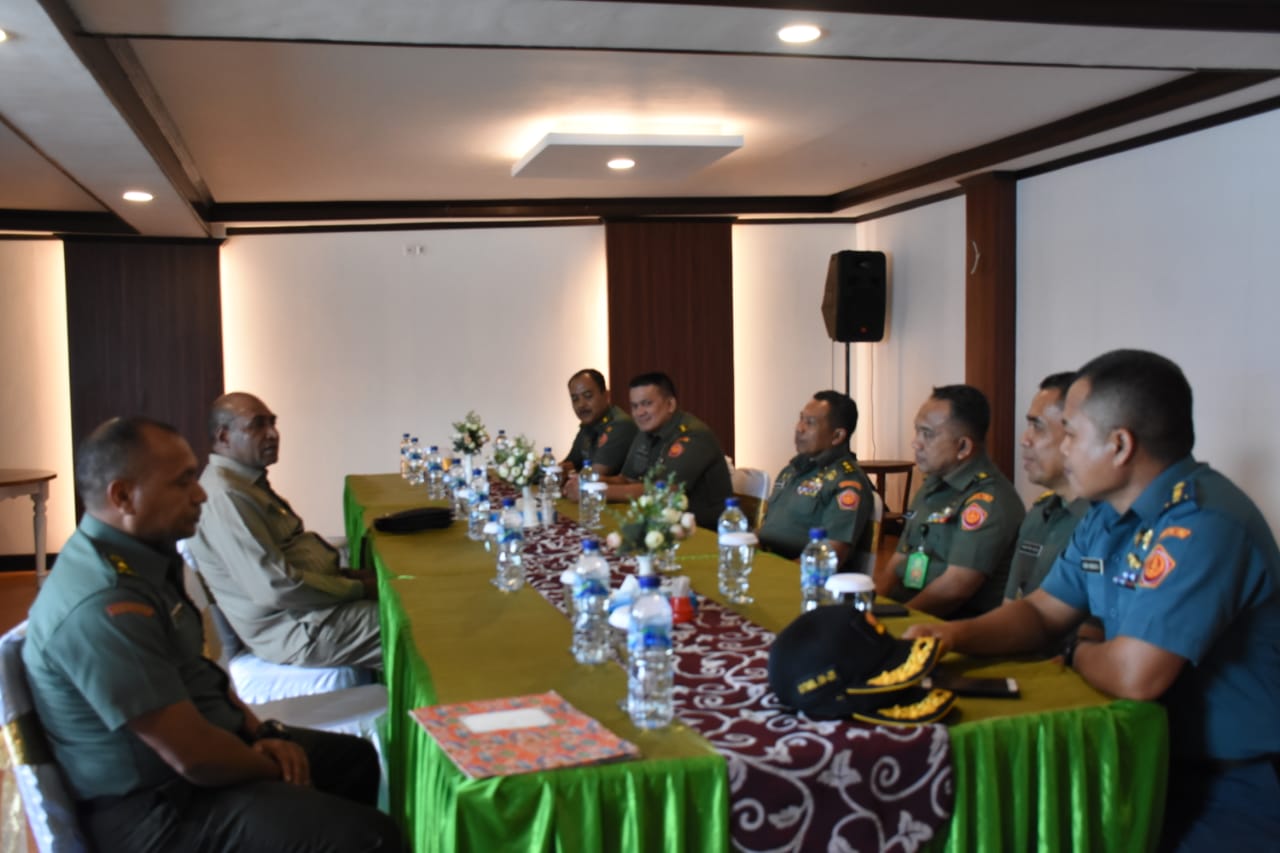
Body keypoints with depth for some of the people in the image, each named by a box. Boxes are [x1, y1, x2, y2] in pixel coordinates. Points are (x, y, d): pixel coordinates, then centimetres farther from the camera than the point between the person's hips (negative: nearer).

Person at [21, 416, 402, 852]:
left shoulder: (140, 554, 2)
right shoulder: (104, 607, -31)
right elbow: (195, 759, -29)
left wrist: (260, 731, 1)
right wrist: (275, 772, -10)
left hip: (198, 741, 10)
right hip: (155, 806, -10)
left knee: (356, 759, 22)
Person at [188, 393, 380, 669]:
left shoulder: (248, 481, 12)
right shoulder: (224, 496, -21)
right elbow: (276, 587, -25)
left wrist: (346, 574, 4)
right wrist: (358, 589, -16)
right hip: (300, 630, -10)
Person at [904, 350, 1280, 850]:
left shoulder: (1202, 524, -26)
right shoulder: (1107, 518, 5)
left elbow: (1134, 674, -31)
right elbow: (1043, 612, 12)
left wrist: (1077, 653, -7)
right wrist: (955, 635, -7)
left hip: (1236, 782, -8)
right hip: (1158, 755, 8)